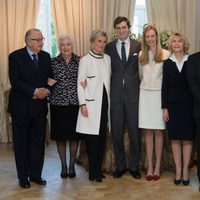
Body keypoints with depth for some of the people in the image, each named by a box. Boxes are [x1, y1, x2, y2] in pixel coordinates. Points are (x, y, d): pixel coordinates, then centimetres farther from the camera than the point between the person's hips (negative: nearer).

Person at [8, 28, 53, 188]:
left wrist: (46, 90, -13)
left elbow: (50, 78, 7)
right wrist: (34, 91, -21)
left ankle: (36, 174, 21)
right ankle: (23, 176, 19)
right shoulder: (15, 56, -6)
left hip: (40, 106, 4)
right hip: (21, 106, -4)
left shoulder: (46, 56, 8)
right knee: (21, 143, 7)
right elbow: (15, 81, -15)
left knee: (38, 141, 8)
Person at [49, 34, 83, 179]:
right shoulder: (53, 62, 2)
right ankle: (63, 166, 21)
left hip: (75, 103, 0)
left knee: (74, 135, 7)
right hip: (58, 103, 0)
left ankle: (72, 165, 22)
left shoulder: (80, 61, 3)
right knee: (60, 135, 7)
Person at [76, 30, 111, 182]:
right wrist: (83, 104, -10)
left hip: (105, 101, 5)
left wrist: (110, 99, 6)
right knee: (92, 137, -3)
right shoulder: (85, 60, -3)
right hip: (91, 101, -5)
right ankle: (93, 173, 5)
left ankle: (99, 169, 17)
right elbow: (80, 83, -4)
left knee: (103, 136, 6)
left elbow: (109, 80, 13)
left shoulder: (107, 58, 10)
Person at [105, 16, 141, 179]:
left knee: (134, 131, 4)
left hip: (133, 93, -1)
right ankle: (120, 166, 22)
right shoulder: (109, 47, 8)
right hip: (115, 94, 1)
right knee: (116, 132, 7)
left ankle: (134, 166, 19)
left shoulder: (138, 46, 4)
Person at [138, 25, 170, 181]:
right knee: (148, 132, 5)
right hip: (145, 94, 3)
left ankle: (157, 166, 11)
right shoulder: (141, 55, 8)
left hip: (159, 94, -3)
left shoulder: (165, 54, -3)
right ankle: (150, 166, 12)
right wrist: (146, 84, 13)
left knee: (158, 131, 2)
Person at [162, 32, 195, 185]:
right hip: (173, 104, 1)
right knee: (175, 139, 5)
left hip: (189, 104, -1)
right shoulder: (167, 63, 6)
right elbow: (165, 86, 4)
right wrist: (164, 107, -1)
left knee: (187, 138, 2)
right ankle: (178, 170, 14)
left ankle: (185, 170, 12)